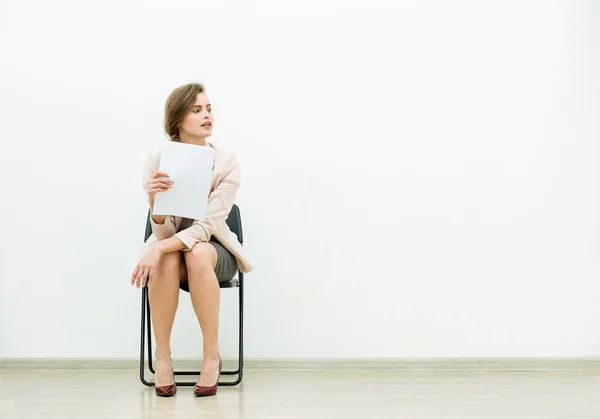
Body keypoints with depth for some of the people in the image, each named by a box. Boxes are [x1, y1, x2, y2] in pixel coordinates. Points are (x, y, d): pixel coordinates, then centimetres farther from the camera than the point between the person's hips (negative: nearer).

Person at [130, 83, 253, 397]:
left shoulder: (227, 163, -16)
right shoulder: (156, 161, -12)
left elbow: (206, 226, -24)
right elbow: (163, 232, -16)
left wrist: (156, 250, -38)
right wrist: (154, 200, -37)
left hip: (215, 252, 0)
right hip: (170, 248, 1)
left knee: (197, 254, -36)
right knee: (167, 259, -35)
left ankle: (212, 356, -24)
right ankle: (162, 358, -21)